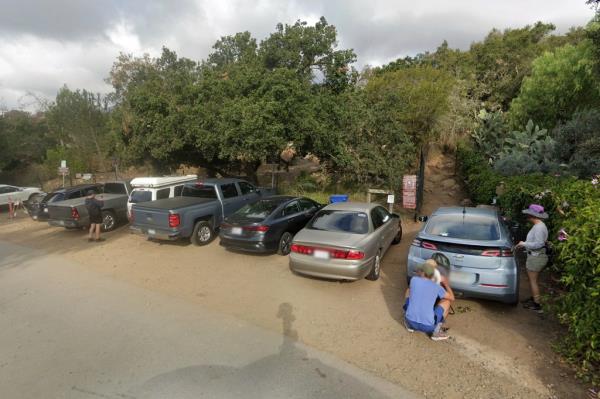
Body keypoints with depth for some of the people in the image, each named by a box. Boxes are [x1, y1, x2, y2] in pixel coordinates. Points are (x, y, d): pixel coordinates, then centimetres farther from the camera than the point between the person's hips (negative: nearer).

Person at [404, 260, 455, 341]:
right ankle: (436, 331, 5)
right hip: (427, 326, -2)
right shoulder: (437, 287, -1)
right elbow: (452, 298, 17)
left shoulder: (414, 279, 1)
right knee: (447, 301, 17)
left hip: (410, 321, 2)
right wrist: (445, 283, 31)